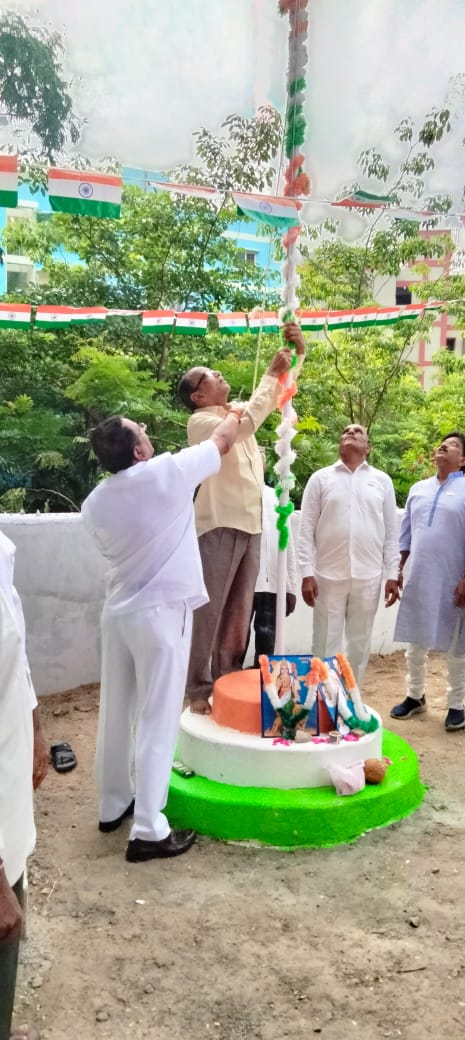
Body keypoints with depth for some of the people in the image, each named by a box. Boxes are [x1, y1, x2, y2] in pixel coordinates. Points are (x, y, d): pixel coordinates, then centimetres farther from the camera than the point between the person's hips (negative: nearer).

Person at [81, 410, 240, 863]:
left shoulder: (95, 503, 2)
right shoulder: (166, 473, -13)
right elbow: (221, 442, 2)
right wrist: (234, 415, 24)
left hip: (118, 610, 6)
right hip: (160, 612, -6)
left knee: (116, 712, 16)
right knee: (158, 720, -1)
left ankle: (113, 805, 31)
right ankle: (148, 830, 4)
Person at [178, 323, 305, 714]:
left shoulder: (238, 410, 16)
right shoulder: (200, 421, -7)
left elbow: (277, 398, 19)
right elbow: (243, 426, -23)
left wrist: (298, 353, 3)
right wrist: (271, 373, -15)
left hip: (251, 526, 7)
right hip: (220, 526, -7)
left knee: (239, 612, 11)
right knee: (210, 611, -3)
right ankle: (200, 690, 5)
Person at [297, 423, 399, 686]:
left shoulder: (382, 481, 9)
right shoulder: (321, 478, 4)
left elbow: (391, 532, 8)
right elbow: (306, 530, 0)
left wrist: (392, 575, 2)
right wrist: (307, 573, -7)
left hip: (368, 577, 2)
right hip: (329, 575, -1)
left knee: (360, 644, 10)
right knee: (326, 644, 4)